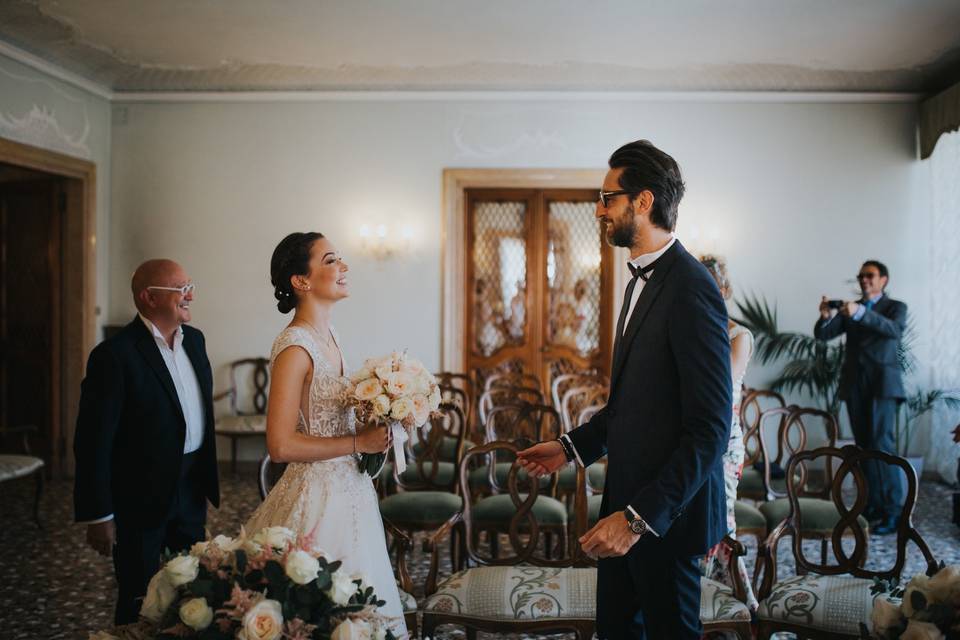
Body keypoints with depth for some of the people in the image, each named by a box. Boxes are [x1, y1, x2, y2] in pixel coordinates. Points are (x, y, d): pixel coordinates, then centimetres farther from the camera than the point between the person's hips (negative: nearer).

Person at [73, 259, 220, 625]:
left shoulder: (194, 339, 4)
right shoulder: (114, 355, -18)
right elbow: (93, 441, -17)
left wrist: (206, 478, 14)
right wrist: (98, 515, -15)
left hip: (191, 488, 6)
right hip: (140, 496, -6)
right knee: (141, 602, 10)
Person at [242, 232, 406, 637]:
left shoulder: (328, 336, 7)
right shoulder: (294, 348, -19)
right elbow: (280, 446, -22)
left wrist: (373, 430, 3)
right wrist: (359, 443, -17)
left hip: (349, 490, 9)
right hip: (317, 496, -9)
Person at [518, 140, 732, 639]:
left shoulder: (690, 288, -21)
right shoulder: (641, 279, 10)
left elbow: (710, 430, -24)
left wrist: (641, 517, -26)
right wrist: (572, 446, 11)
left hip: (665, 511, -8)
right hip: (627, 498, 9)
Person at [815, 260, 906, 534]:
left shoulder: (895, 306, 4)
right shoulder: (850, 309, 15)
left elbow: (895, 329, -19)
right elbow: (822, 334, 5)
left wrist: (860, 313, -32)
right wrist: (825, 316, -17)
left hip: (881, 384, -4)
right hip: (854, 385, 5)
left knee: (881, 445, -13)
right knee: (864, 447, 6)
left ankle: (893, 511, -12)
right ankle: (873, 505, 12)